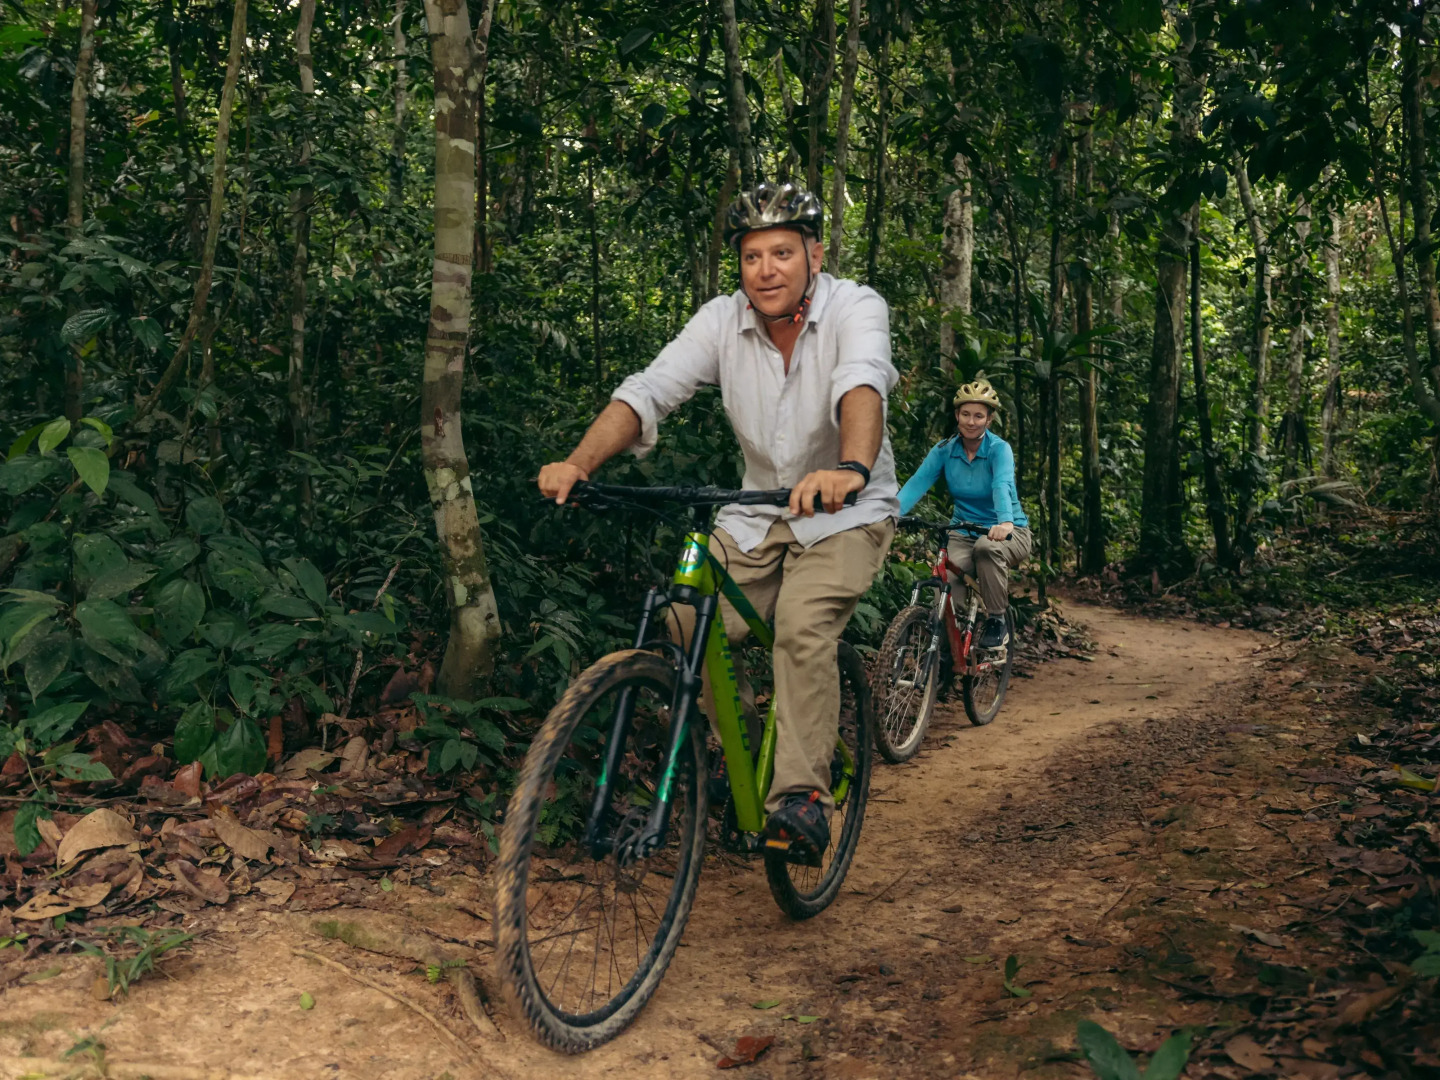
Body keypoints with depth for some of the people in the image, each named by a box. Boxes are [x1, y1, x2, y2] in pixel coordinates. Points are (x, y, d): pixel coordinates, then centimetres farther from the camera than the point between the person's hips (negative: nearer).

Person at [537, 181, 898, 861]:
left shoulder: (855, 308, -15)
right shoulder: (722, 320, -5)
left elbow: (862, 384, -37)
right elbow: (648, 391, -16)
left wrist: (850, 468, -58)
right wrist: (579, 462, -34)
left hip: (846, 514, -4)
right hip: (756, 512, 4)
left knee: (802, 629, -28)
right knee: (691, 627, -15)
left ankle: (802, 795, -17)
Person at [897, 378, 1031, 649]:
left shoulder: (999, 449, -14)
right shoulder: (944, 450, -4)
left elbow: (1002, 486, -33)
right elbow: (917, 483, -18)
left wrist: (1006, 522, -54)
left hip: (1007, 532, -2)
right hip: (963, 532, 2)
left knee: (987, 547, -38)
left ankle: (997, 621, -19)